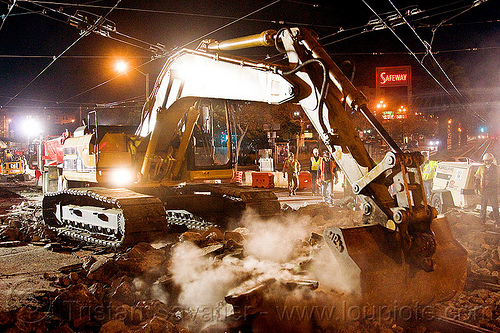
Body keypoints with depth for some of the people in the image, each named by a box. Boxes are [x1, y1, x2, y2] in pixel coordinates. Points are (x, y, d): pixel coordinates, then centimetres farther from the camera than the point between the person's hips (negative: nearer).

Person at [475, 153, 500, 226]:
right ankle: (483, 219, 23)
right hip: (484, 190, 1)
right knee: (483, 206, 10)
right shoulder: (481, 168, 6)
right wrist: (476, 187, 2)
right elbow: (477, 178, 9)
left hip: (493, 190, -1)